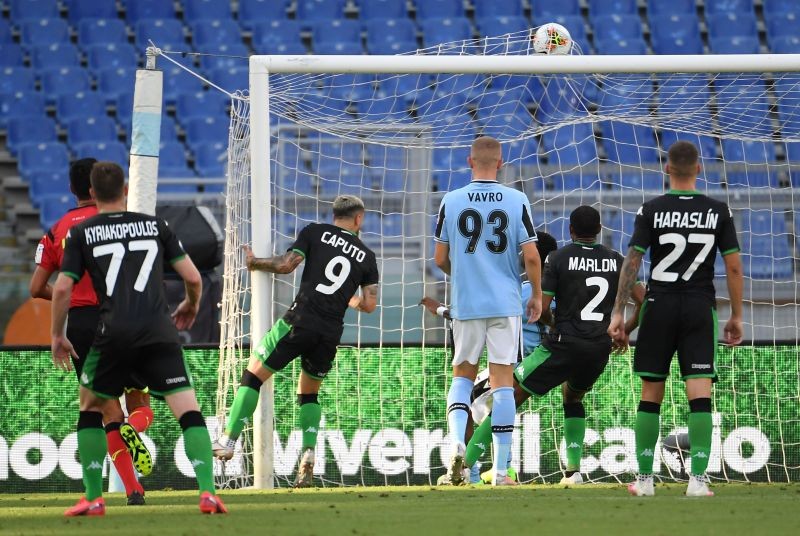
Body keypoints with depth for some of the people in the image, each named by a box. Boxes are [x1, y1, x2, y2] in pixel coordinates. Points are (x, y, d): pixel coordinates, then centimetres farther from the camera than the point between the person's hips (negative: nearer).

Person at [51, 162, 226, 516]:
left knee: (90, 408, 20)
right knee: (189, 411, -2)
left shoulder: (81, 233, 10)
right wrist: (191, 306, 34)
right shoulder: (154, 225, 15)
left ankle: (93, 498, 15)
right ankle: (207, 490, -19)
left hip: (114, 333, 0)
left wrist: (57, 335, 17)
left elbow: (62, 288, 4)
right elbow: (193, 277, 13)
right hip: (159, 332, 0)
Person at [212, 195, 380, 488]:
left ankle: (228, 440, -1)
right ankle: (308, 453, 2)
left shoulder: (315, 232, 6)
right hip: (332, 331, 3)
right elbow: (369, 304, 10)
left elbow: (286, 264, -2)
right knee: (309, 392, 22)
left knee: (253, 375, 7)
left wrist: (254, 263, 14)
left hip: (300, 320, -3)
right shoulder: (366, 255, 14)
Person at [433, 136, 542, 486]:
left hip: (466, 302, 1)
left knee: (463, 374, 16)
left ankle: (457, 441, -10)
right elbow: (531, 257, -5)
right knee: (502, 380, 2)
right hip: (505, 304, -1)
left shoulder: (451, 201, -1)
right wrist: (537, 295, 11)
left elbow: (440, 260, 4)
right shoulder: (516, 201, -3)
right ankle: (501, 470, 0)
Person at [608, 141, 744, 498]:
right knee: (700, 395, -3)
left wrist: (618, 312, -4)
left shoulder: (651, 211, -3)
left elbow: (632, 262, -7)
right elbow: (734, 268, 1)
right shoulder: (718, 211, 1)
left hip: (660, 307, 0)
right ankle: (698, 479, -11)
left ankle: (644, 479, 11)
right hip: (700, 308, 0)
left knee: (651, 396, 8)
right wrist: (736, 316, 10)